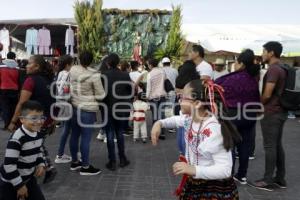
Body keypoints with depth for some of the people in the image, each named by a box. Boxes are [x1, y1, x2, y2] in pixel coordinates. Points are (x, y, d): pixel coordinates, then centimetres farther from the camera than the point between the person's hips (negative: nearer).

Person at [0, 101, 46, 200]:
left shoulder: (38, 134, -4)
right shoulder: (16, 139, -29)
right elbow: (9, 165, -27)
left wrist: (41, 165, -4)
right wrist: (19, 185, -19)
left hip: (29, 178, 7)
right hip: (10, 182, -7)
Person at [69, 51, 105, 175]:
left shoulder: (72, 71, -1)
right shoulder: (94, 75, -18)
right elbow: (101, 96, -12)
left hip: (74, 107, 7)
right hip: (87, 110, -7)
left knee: (74, 135, 16)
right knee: (86, 138, 2)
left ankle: (74, 162, 31)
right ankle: (85, 167, 13)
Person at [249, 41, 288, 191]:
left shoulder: (273, 69, -17)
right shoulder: (281, 68, 13)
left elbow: (267, 94, -21)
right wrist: (262, 104, 14)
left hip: (271, 113, -9)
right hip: (280, 111, 9)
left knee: (269, 147, -3)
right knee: (278, 145, 13)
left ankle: (268, 181, 5)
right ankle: (280, 178, 21)